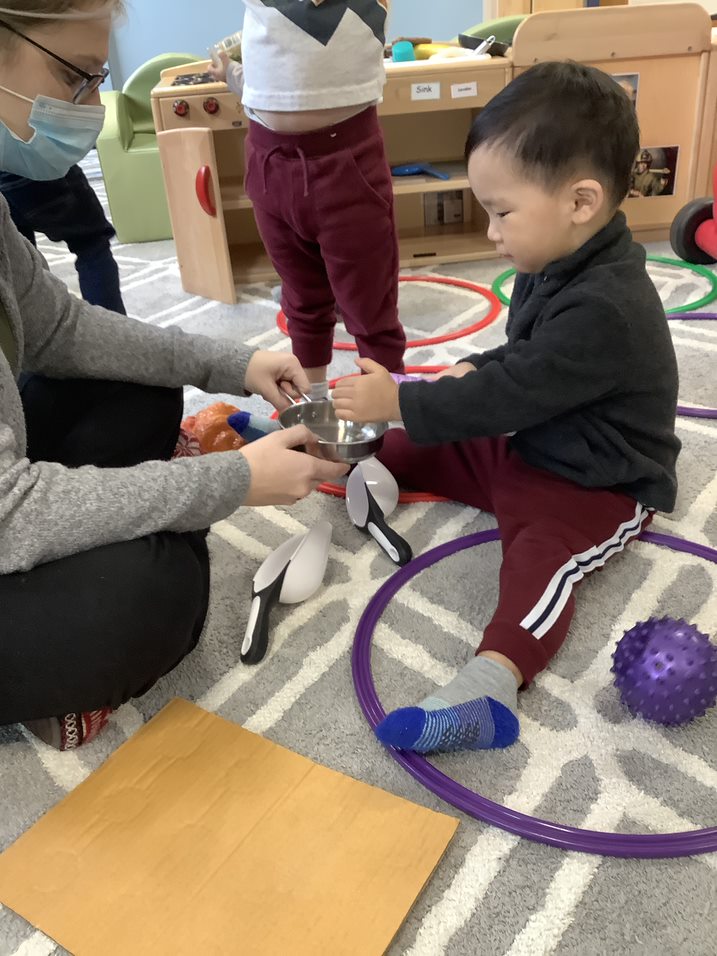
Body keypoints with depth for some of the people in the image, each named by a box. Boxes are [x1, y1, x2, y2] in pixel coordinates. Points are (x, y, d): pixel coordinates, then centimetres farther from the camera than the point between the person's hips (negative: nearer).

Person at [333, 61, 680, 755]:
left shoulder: (605, 309, -30)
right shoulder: (556, 269, 0)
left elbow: (508, 395, -29)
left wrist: (399, 402, -22)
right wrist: (475, 371, 0)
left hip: (597, 485, -10)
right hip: (525, 444, 10)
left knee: (542, 557, -34)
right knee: (425, 445, 5)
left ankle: (494, 679, -50)